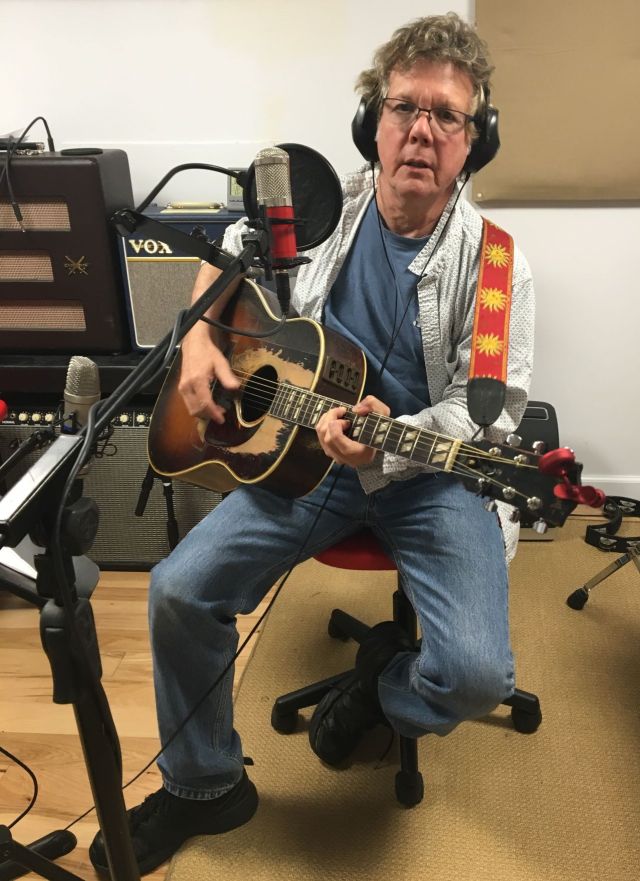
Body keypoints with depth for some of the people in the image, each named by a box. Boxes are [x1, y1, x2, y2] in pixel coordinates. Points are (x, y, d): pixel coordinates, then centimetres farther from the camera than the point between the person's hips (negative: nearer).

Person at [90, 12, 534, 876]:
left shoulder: (494, 264, -10)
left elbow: (494, 406, -11)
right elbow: (230, 253, 18)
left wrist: (390, 445, -27)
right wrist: (199, 338, 1)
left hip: (434, 473, -2)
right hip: (305, 448, 3)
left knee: (478, 672, -22)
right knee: (180, 590, -10)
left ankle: (384, 692, 18)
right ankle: (204, 786, 16)